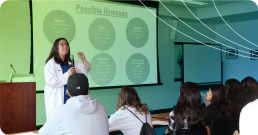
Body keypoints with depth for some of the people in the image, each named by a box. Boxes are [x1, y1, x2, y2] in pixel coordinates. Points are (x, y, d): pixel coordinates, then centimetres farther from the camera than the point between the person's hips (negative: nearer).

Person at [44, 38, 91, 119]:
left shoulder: (70, 63, 15)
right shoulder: (51, 64, -4)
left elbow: (86, 70, 20)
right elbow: (50, 82, -16)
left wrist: (83, 59, 2)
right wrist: (67, 75, -18)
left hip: (71, 99, 6)